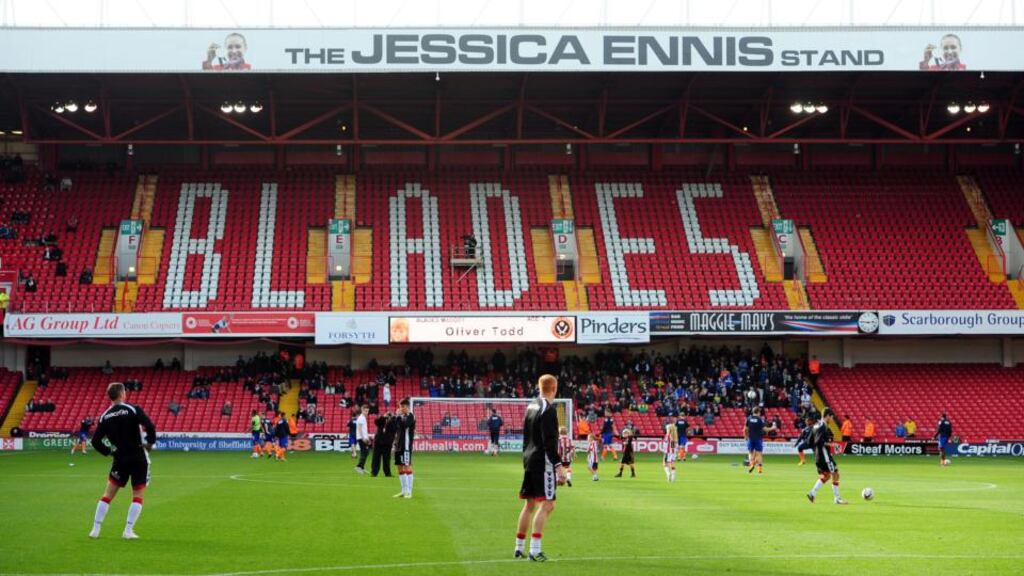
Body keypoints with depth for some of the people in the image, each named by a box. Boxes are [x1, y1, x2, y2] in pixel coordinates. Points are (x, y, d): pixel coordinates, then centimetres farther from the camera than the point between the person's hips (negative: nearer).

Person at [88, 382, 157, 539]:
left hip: (120, 459, 3)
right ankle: (128, 531, -2)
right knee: (137, 496, 5)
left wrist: (109, 452, 13)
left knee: (108, 494, 10)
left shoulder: (105, 416, 3)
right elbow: (150, 426, -19)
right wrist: (150, 442, -2)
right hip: (139, 458, -3)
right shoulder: (133, 410, -9)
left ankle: (95, 529, 8)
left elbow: (96, 441, 0)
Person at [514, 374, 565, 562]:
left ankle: (519, 548, 21)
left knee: (529, 504, 16)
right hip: (543, 461, -9)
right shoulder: (548, 409, -14)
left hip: (529, 460, 9)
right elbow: (549, 442, -20)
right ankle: (535, 550, -15)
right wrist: (558, 466, -21)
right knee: (547, 504, -9)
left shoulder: (531, 406, 13)